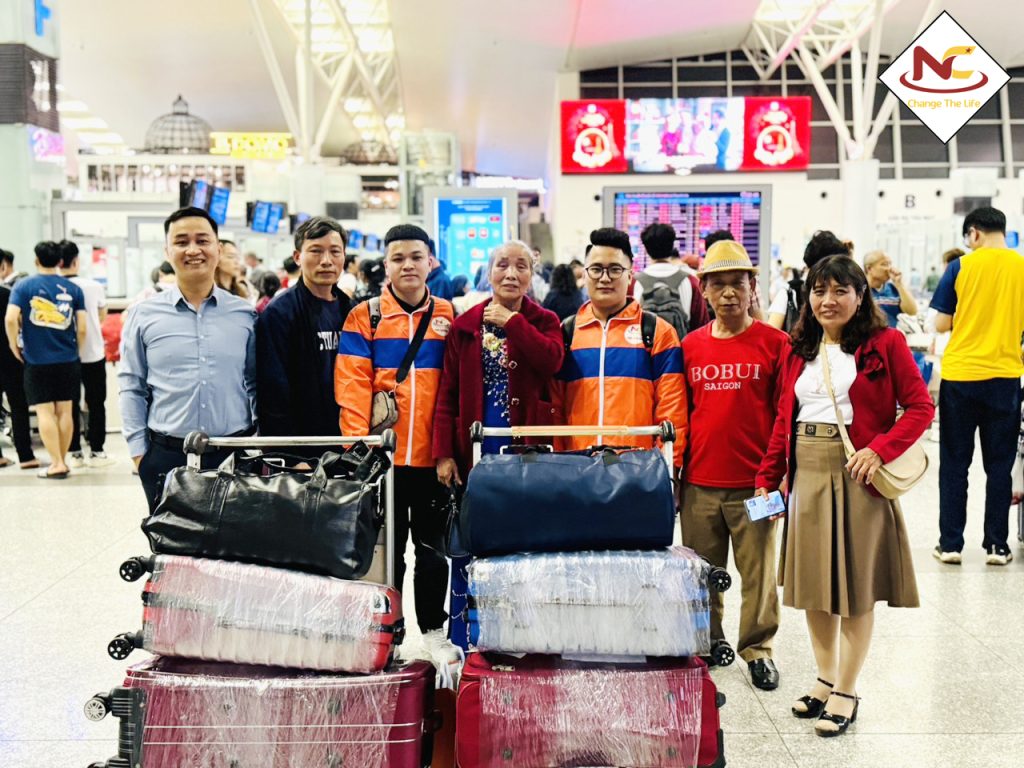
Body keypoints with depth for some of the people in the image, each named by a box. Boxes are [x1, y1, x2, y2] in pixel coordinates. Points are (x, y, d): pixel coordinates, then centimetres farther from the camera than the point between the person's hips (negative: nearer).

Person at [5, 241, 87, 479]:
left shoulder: (24, 286, -2)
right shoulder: (73, 289, 2)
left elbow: (11, 318, -15)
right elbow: (82, 328, -2)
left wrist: (14, 346, 0)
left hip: (37, 360, -2)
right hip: (68, 360, 2)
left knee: (45, 412, 2)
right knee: (64, 411, 9)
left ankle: (56, 464, -2)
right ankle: (61, 460, 17)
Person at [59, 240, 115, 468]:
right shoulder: (94, 287, -8)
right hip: (93, 354, -1)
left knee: (70, 405, 9)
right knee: (96, 404, 8)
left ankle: (74, 453, 12)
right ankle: (96, 452, 9)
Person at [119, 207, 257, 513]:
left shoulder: (245, 315, 5)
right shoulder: (143, 315, 4)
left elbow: (256, 385, 11)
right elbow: (131, 388, 7)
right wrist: (138, 452, 1)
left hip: (235, 455, 0)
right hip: (166, 457, 0)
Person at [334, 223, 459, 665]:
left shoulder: (450, 317, 6)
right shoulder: (364, 317, 1)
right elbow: (352, 385, -6)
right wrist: (358, 444, -15)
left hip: (433, 457, 1)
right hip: (383, 457, -1)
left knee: (433, 545, 10)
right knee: (386, 547, 9)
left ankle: (433, 631, 23)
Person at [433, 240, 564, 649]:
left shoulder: (544, 321, 6)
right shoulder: (465, 325, 6)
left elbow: (551, 361, -16)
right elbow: (447, 393, 4)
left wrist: (512, 321, -14)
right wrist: (444, 453, -3)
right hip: (473, 454, 1)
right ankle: (463, 643, 16)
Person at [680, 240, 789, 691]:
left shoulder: (774, 343, -2)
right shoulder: (690, 345, 7)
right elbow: (681, 413, 12)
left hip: (753, 483, -3)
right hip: (700, 483, 3)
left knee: (758, 571, 5)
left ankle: (757, 650, 20)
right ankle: (706, 643, 29)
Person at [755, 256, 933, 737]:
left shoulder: (884, 343, -2)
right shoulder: (798, 350, 12)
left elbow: (920, 406, -6)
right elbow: (784, 420, 13)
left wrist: (881, 449, -19)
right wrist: (767, 479, 7)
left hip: (858, 473, -5)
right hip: (806, 473, 5)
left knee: (856, 586, 2)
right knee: (811, 581, 11)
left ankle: (846, 691, 14)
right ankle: (826, 679, 27)